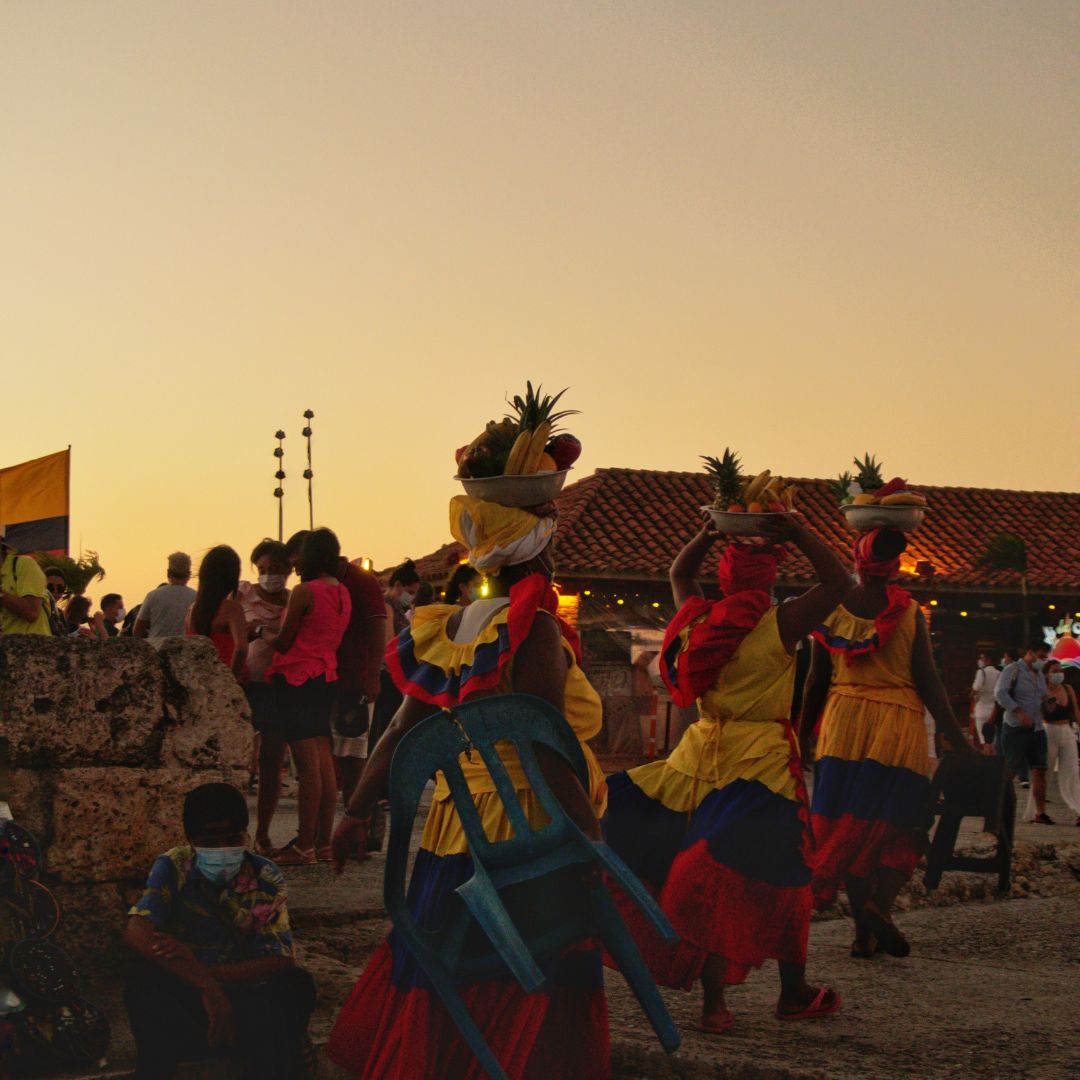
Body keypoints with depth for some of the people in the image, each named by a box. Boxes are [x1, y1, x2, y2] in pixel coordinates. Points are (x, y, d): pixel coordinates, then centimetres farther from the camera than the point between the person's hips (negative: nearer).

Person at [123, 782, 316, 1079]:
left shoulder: (265, 878, -7)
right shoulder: (173, 868, -9)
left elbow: (279, 960, -14)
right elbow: (136, 932, -24)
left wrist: (209, 972, -30)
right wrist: (206, 985, -34)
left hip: (246, 994, 0)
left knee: (296, 984, -28)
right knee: (142, 973, -29)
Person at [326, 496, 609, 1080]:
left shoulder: (449, 629, 11)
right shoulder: (534, 631, -12)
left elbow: (400, 733, 10)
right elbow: (547, 749, -19)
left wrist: (356, 812, 11)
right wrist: (591, 834, -17)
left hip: (454, 826, 8)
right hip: (526, 827, -8)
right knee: (524, 999, -2)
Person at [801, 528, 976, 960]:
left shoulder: (832, 609, 2)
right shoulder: (908, 611, -4)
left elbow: (817, 679, 5)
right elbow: (927, 680, -4)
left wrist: (802, 732, 15)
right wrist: (954, 735, 3)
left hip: (844, 718, 2)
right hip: (899, 728, -2)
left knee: (849, 824, 6)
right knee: (896, 825, 3)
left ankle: (864, 931, 5)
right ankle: (880, 904, -21)